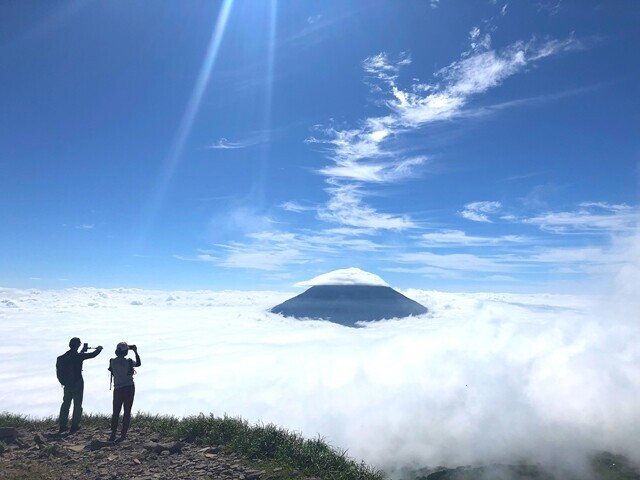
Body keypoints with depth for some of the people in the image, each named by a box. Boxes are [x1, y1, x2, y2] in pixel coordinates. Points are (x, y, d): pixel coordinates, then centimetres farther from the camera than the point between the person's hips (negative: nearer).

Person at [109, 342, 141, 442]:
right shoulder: (129, 361, -12)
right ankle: (123, 435, 8)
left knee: (116, 413, 13)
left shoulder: (112, 362, -7)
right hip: (129, 388, -2)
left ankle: (113, 435, 12)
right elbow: (138, 364, 6)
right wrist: (136, 352, 15)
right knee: (127, 412, 6)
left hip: (118, 389, 2)